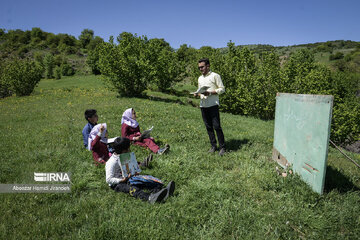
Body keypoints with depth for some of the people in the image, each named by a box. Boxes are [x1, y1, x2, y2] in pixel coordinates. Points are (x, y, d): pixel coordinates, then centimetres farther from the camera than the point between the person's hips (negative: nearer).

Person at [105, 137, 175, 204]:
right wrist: (122, 180, -29)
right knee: (132, 188, -37)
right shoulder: (111, 163, -17)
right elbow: (108, 180, -20)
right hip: (116, 184, -7)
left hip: (127, 178, 7)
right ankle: (150, 198, -63)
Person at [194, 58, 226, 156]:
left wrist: (210, 92, -16)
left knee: (216, 126, -7)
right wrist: (197, 94, 3)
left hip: (213, 105, -6)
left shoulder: (215, 76, -1)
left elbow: (222, 89, -4)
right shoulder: (200, 78, 19)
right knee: (208, 127, 8)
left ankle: (222, 147, 5)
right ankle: (213, 146, 19)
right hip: (203, 105, 6)